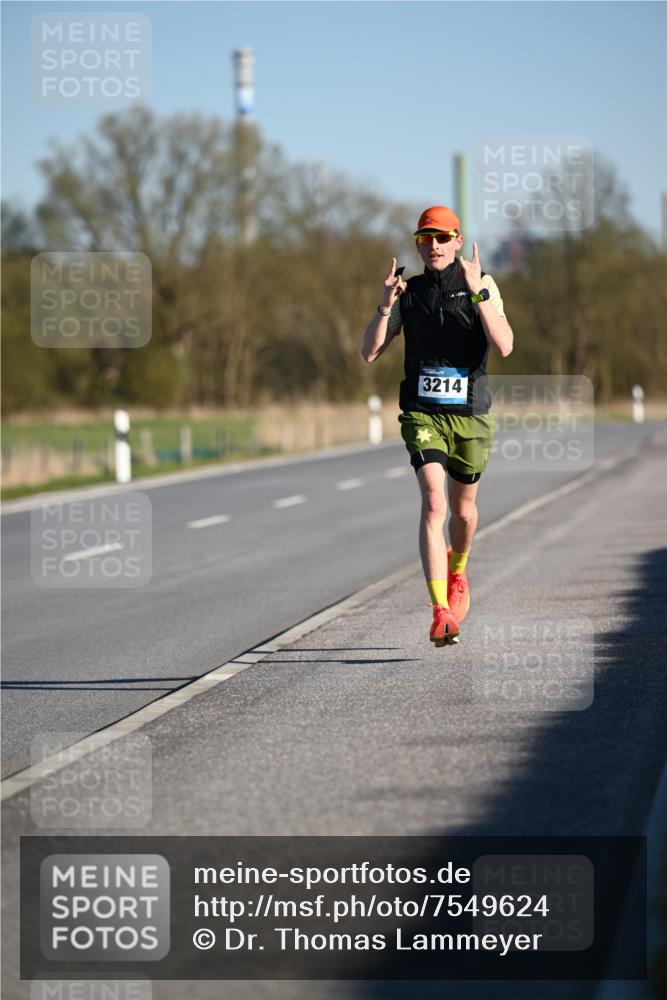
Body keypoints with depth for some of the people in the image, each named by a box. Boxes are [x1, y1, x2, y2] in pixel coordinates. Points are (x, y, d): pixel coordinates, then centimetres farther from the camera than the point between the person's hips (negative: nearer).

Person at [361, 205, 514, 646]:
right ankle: (441, 613, -24)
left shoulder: (483, 284, -3)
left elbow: (504, 346, -17)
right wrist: (385, 305, -16)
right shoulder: (409, 291, 4)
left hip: (471, 415, 0)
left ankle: (458, 571, 51)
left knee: (463, 507, 17)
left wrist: (478, 293, -25)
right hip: (423, 412, 0)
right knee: (434, 504, -18)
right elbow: (369, 352, -2)